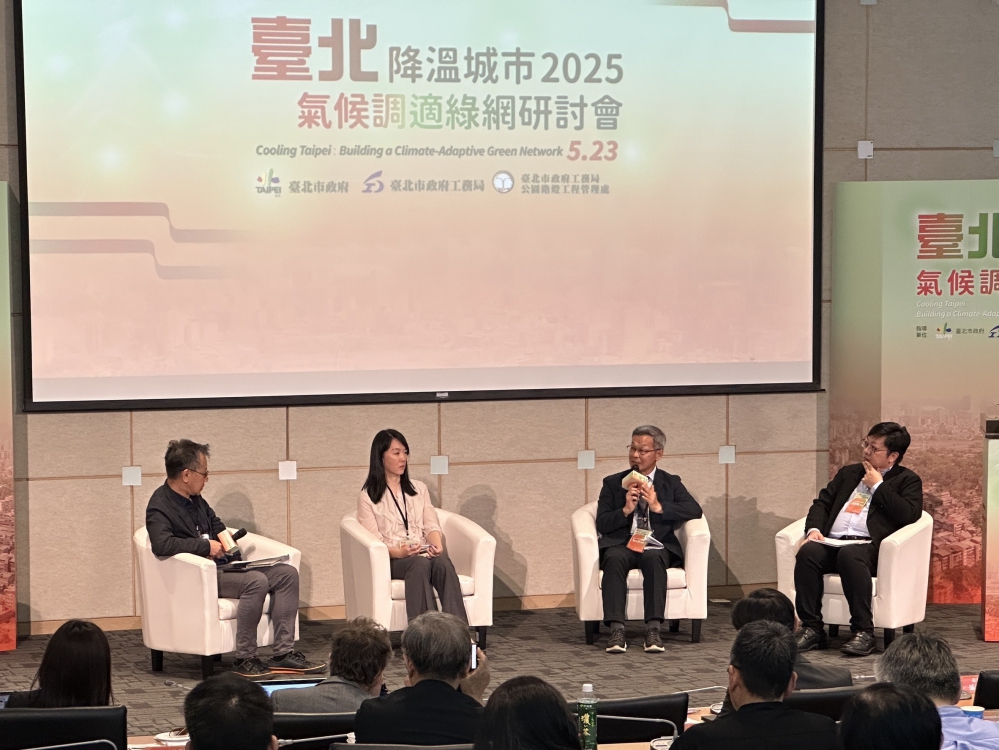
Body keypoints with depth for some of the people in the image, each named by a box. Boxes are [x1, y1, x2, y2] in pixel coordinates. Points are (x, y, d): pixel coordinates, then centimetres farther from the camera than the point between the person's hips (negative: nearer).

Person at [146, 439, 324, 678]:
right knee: (256, 581, -32)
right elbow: (162, 544, -30)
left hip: (220, 566, 10)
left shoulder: (195, 499, 17)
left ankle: (283, 653, -7)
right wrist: (206, 546, -21)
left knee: (287, 574, -4)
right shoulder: (160, 506, -12)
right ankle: (244, 659, -24)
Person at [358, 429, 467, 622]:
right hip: (392, 559, -3)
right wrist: (398, 552, -21)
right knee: (420, 564, -38)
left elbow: (431, 525, 12)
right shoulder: (368, 497, 10)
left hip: (425, 552, 3)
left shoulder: (419, 489, 24)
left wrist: (437, 545, -11)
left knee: (443, 562, -34)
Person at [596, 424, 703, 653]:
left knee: (653, 559, -36)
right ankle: (616, 630, -40)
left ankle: (653, 630, -39)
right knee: (614, 559, -34)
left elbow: (695, 510, -1)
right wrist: (625, 510, -10)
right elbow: (601, 524, 6)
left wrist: (659, 507, -12)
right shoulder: (613, 483, 17)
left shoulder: (671, 483, 17)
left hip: (656, 546, 0)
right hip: (621, 545, 0)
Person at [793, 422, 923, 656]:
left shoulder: (907, 481, 13)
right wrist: (814, 528, 2)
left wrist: (877, 486, 1)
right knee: (808, 552, -28)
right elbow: (822, 503, 22)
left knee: (850, 555, -38)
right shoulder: (848, 474, 29)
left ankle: (863, 632, -34)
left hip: (869, 546, -5)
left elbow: (909, 514, -5)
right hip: (832, 542, 5)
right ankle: (812, 629, -24)